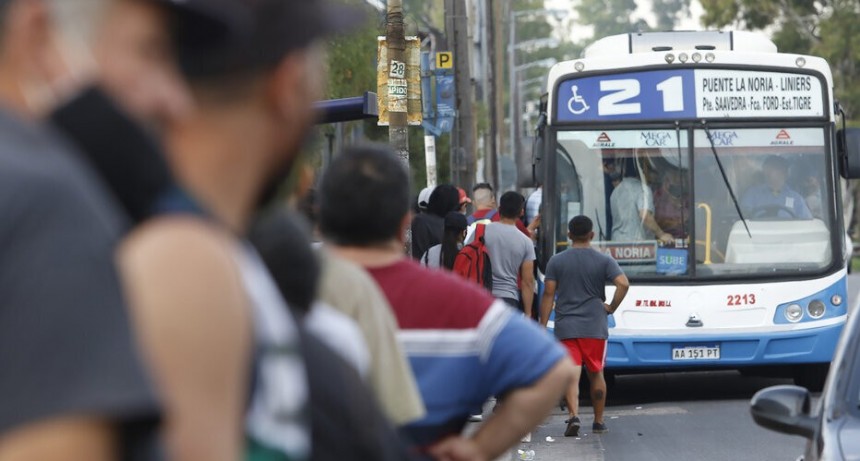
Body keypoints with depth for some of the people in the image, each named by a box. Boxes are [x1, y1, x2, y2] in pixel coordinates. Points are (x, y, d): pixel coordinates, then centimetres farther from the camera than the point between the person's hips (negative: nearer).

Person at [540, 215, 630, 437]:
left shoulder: (556, 261, 2)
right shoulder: (604, 261, 0)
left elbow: (548, 295, -1)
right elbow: (623, 284, -14)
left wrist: (543, 326, 2)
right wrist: (611, 308, -1)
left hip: (566, 327, 0)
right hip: (595, 327, 1)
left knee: (572, 375, -6)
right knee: (596, 374, 15)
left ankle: (574, 415, -27)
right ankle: (598, 421, 21)